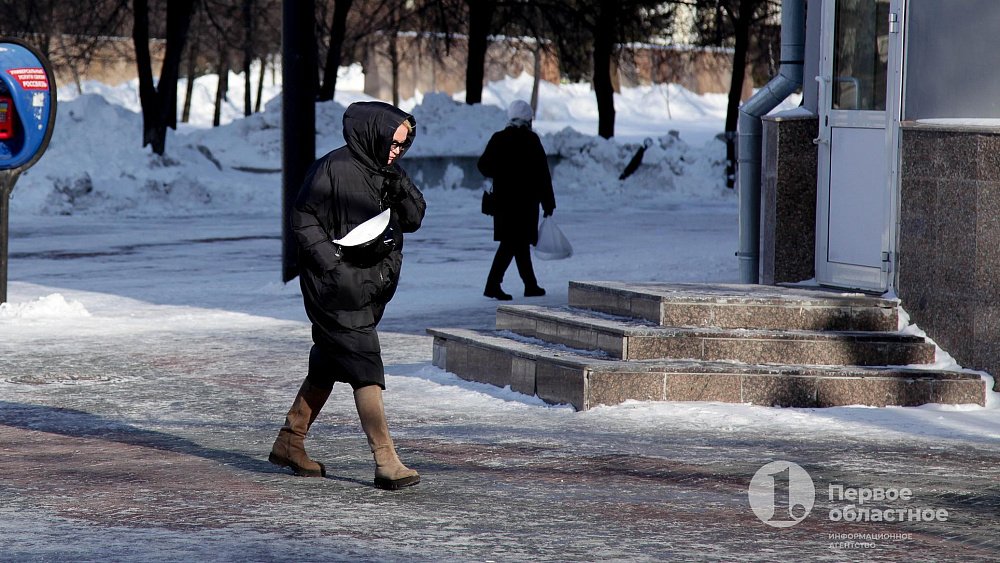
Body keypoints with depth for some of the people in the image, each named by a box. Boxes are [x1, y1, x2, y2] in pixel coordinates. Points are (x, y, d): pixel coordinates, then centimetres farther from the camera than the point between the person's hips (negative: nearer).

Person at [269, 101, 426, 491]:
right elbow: (302, 218, -12)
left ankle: (289, 443, 28)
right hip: (338, 286, -8)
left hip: (370, 285, 8)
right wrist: (331, 261, -20)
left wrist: (401, 188, -12)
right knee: (364, 367, -14)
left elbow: (414, 219, 6)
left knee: (328, 365, 16)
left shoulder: (385, 173, 10)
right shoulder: (333, 169, -12)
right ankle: (386, 462, -19)